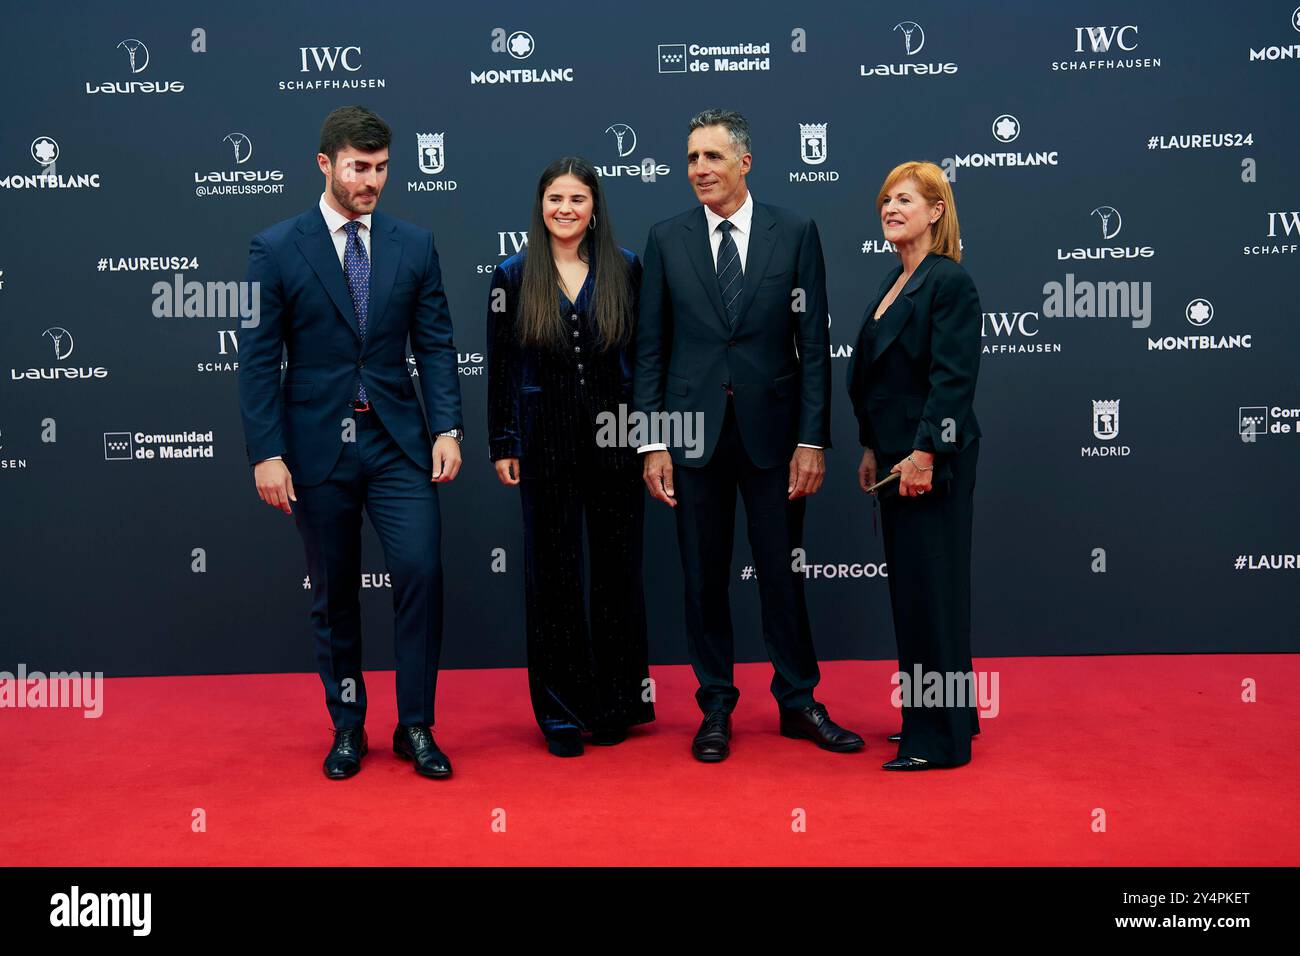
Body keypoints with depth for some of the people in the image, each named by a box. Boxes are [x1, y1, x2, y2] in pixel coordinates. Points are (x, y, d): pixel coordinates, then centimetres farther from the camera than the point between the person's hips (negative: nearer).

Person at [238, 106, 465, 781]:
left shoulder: (414, 244, 6)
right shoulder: (275, 248, -1)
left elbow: (435, 344, 5)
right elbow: (258, 360, -3)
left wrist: (446, 427, -6)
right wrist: (266, 453, -9)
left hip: (398, 442, 1)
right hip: (317, 446, -1)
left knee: (420, 572, -9)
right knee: (333, 595, 9)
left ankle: (416, 727, 7)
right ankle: (347, 728, 26)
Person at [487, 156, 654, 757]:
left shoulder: (625, 269, 2)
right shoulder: (513, 275, 1)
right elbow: (500, 365, 3)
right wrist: (502, 444, 0)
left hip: (614, 436, 1)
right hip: (546, 439, -1)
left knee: (618, 566, 9)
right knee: (553, 572, 6)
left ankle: (615, 704, 24)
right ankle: (562, 712, 18)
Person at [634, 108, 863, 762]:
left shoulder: (795, 233, 2)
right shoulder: (666, 239, 5)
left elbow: (813, 343, 0)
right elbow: (650, 347, 4)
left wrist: (812, 438, -6)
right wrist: (653, 443, -2)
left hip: (772, 430, -1)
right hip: (695, 431, 1)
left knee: (783, 573, 8)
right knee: (704, 578, 8)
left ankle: (798, 702, 24)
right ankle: (715, 708, 23)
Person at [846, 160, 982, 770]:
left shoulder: (950, 281, -12)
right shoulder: (894, 281, 15)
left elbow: (953, 378, -19)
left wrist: (925, 454, -22)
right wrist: (872, 449, 16)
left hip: (931, 460, -9)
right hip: (896, 455, 9)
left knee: (930, 588, -3)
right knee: (908, 588, 14)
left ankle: (940, 738, 7)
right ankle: (931, 717, 28)